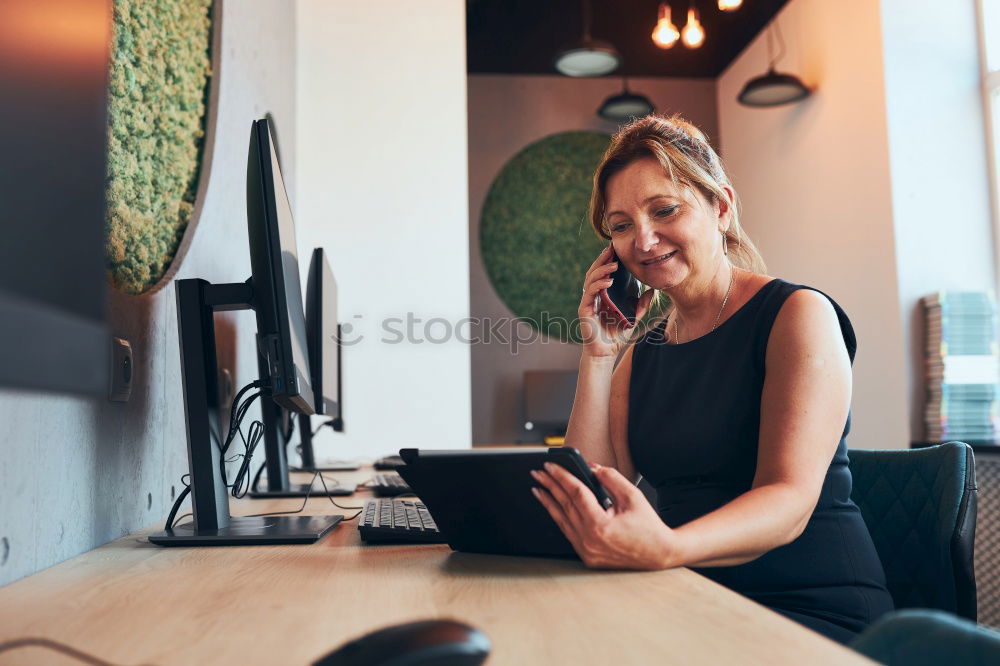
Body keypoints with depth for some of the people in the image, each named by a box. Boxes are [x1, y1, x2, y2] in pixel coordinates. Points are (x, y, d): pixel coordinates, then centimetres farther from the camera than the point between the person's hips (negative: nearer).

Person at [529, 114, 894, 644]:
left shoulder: (798, 315, -7)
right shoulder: (642, 351, 11)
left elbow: (789, 502, -19)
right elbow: (591, 496, 1)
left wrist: (666, 549, -38)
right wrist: (598, 357, -4)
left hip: (816, 610, -5)